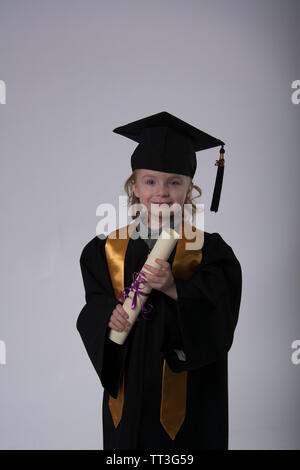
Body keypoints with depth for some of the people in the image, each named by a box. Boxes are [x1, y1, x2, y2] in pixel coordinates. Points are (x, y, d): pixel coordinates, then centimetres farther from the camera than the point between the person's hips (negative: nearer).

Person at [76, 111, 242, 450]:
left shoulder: (209, 250, -7)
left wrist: (173, 289, -33)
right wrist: (111, 316, -23)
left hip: (189, 394, -2)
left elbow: (219, 317, -17)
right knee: (126, 441, 15)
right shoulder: (107, 249, 0)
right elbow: (94, 309, -1)